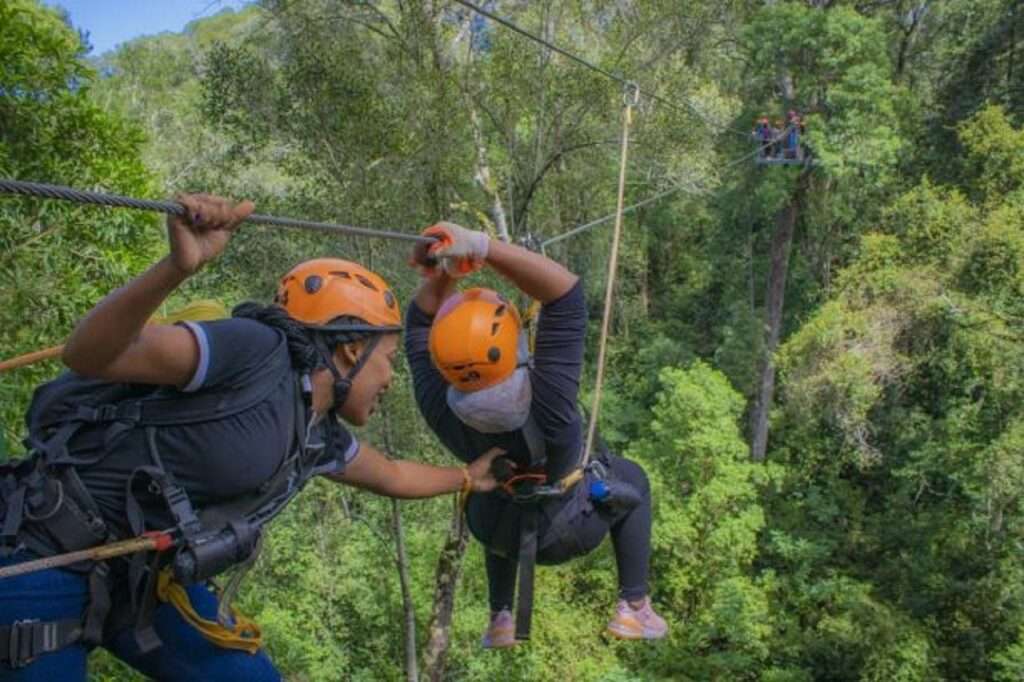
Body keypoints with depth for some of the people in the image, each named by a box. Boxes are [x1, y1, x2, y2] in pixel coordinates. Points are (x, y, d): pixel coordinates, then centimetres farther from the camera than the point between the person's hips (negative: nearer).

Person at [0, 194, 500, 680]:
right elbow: (87, 356, -29)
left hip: (142, 577, 8)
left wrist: (468, 478, 41)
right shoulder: (259, 354, -20)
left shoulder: (321, 439, 7)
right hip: (48, 557, -8)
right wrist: (177, 267, -45)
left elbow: (392, 477, 27)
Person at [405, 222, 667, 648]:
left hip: (498, 529, 3)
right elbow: (566, 295, -46)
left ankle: (502, 620, 35)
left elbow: (420, 321, -21)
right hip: (572, 529, -2)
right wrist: (481, 247, -56)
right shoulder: (547, 406, -44)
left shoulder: (440, 408, -34)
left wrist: (443, 272, -41)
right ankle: (634, 609, 23)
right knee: (631, 481, 27)